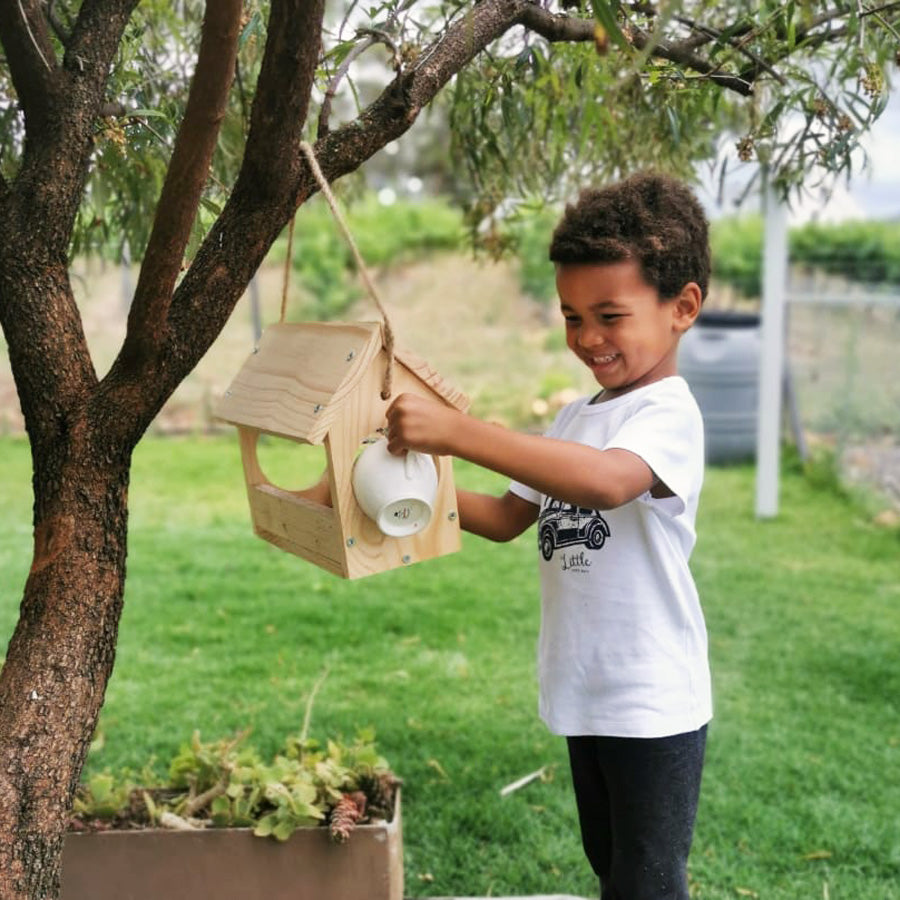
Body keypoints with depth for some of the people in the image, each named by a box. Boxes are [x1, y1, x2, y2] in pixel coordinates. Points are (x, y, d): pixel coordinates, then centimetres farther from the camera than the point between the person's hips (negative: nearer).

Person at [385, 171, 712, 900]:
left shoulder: (669, 415, -19)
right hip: (585, 695, 9)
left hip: (653, 704, -8)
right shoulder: (577, 418, 9)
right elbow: (508, 518, 13)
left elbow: (605, 481, -40)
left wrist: (457, 432, -43)